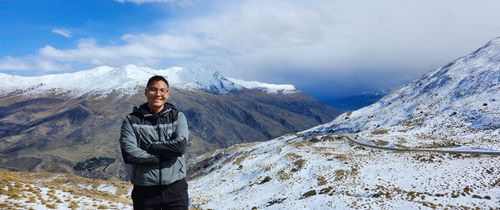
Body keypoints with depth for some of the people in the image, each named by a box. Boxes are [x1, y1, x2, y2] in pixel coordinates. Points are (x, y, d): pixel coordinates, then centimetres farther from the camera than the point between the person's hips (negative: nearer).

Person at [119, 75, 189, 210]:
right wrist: (164, 157, -12)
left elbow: (180, 146, -13)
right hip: (145, 190, 0)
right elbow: (129, 154, -13)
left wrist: (149, 146, -11)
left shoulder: (178, 117, 2)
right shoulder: (132, 120, 0)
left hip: (175, 188, 0)